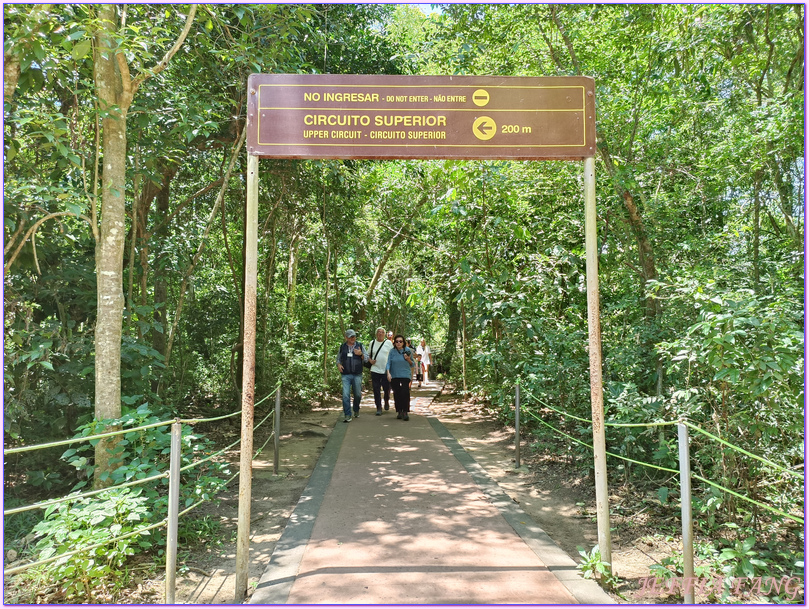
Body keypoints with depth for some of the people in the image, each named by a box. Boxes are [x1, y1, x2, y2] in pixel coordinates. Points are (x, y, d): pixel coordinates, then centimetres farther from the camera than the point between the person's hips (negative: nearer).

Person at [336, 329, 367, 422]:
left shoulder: (360, 346, 7)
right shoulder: (342, 347, 9)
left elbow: (366, 359, 7)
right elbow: (338, 359, 19)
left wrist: (361, 354, -13)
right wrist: (339, 365, -2)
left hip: (357, 375, 0)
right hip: (346, 375, 0)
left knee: (358, 394, 9)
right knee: (346, 395, -10)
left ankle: (356, 410, 35)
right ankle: (347, 415, -4)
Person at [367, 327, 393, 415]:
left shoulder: (388, 343, 3)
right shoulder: (372, 343, 9)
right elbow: (368, 354, 19)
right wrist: (370, 360, -2)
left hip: (386, 370, -1)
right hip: (375, 370, 1)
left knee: (387, 388, 3)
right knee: (376, 390, -1)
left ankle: (387, 401, 33)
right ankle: (379, 408, 8)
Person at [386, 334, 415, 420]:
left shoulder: (408, 351, 3)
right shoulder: (392, 351, 4)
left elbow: (413, 365, 9)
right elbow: (388, 363, 2)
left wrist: (408, 360, -10)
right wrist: (388, 373, -12)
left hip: (405, 375, -1)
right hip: (394, 376, 2)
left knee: (405, 392, -15)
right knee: (397, 394, 3)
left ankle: (405, 412, -10)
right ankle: (399, 412, 15)